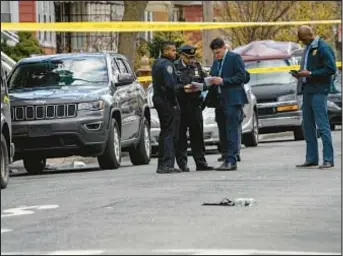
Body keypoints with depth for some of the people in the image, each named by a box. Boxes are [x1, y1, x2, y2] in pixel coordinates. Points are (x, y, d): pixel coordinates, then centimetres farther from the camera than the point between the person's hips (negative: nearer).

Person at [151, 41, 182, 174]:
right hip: (168, 102, -10)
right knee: (169, 134, -9)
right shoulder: (166, 64, -14)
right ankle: (166, 165, -12)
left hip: (159, 100, 10)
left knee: (165, 133, 15)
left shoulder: (157, 63, 18)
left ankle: (162, 165, 17)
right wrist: (174, 103, -16)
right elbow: (170, 84, -22)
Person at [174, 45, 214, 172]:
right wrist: (183, 88, -23)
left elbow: (204, 81, 14)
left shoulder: (197, 66, 13)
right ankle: (182, 164, 4)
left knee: (197, 134, 5)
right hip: (180, 105, -4)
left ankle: (201, 162, 9)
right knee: (181, 135, 0)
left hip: (195, 104, 4)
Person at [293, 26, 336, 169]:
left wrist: (310, 74, -18)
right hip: (307, 91, 9)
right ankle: (311, 158, 15)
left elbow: (331, 69, -17)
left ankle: (328, 159, -9)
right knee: (308, 126, 10)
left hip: (319, 91, -9)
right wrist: (300, 74, 7)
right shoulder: (308, 48, 17)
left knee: (322, 125, -10)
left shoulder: (323, 48, -11)